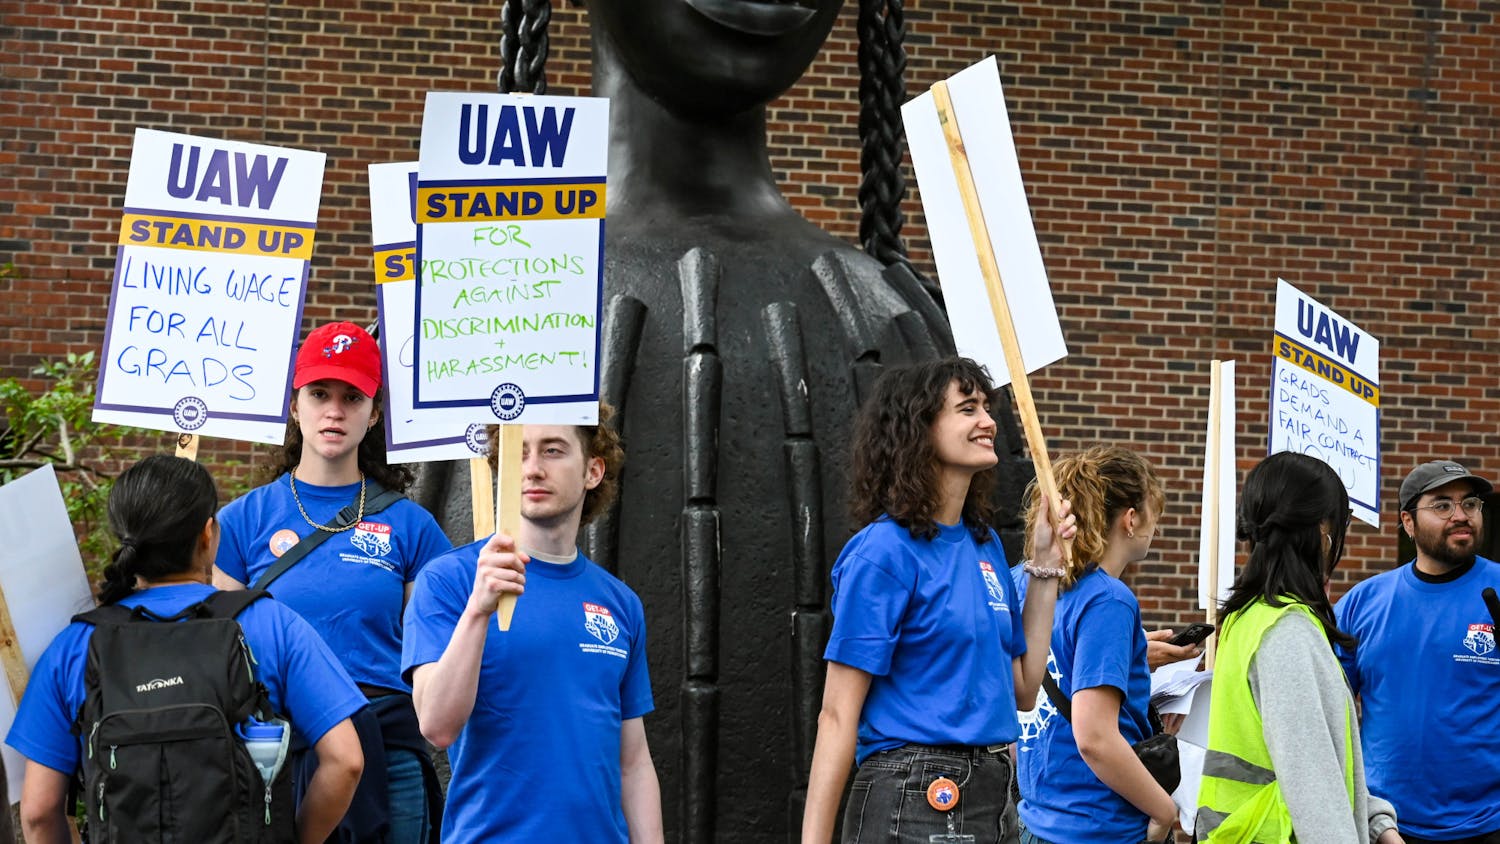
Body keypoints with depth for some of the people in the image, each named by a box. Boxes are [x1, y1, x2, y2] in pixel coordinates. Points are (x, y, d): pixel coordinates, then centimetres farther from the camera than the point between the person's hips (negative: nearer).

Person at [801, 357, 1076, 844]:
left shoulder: (984, 544, 12)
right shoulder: (883, 552, -11)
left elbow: (1023, 689, 14)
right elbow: (837, 718, -14)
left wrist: (1045, 566, 12)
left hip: (992, 798, 8)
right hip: (914, 802, -8)